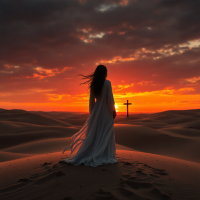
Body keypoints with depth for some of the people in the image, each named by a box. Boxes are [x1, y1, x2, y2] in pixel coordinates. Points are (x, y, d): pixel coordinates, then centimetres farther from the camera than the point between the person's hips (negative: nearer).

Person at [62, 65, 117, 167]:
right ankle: (105, 156, 6)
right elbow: (110, 98, -14)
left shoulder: (93, 85, 4)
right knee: (105, 134, 2)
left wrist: (92, 114, 16)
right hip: (106, 112, -5)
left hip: (96, 112, 5)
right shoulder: (107, 83, -11)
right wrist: (113, 110, -2)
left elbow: (91, 101, 7)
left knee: (94, 133, 11)